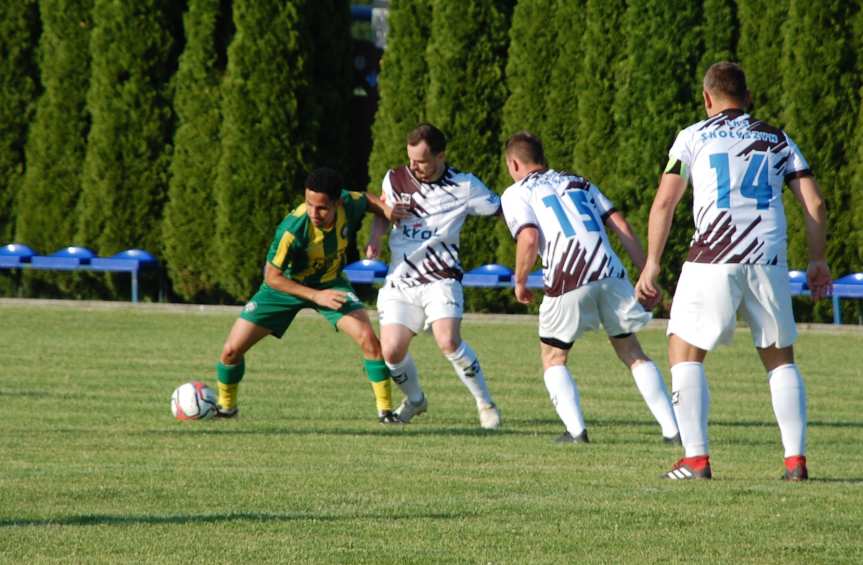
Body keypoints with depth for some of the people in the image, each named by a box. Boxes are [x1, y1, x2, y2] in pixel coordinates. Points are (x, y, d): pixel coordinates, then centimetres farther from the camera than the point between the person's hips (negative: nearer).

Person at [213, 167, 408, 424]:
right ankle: (226, 406, 23)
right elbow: (272, 277, -25)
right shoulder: (292, 229, -36)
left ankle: (385, 410, -5)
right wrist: (316, 296, -32)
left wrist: (386, 210, -18)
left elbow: (368, 200, 4)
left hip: (330, 282, 2)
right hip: (287, 285, -2)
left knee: (368, 338, -20)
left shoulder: (349, 205, -24)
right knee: (232, 349, -5)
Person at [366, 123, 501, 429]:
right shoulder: (395, 179, 3)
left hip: (440, 280, -3)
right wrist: (374, 240, 2)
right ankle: (415, 400, 24)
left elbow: (504, 209, 4)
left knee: (448, 341, -25)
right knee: (392, 351, -8)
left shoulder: (464, 186, -5)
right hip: (399, 280, 4)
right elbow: (382, 213, 20)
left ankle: (486, 404, -7)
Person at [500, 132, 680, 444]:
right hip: (610, 274, 4)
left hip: (568, 283, -4)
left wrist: (520, 282, 9)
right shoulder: (579, 182, 26)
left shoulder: (516, 193, 12)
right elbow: (621, 226, 16)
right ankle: (672, 429, 5)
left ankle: (576, 430, -2)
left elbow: (529, 239, -6)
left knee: (553, 359, 16)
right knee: (633, 354, 14)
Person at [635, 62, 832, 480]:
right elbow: (814, 204, 10)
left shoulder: (694, 136, 9)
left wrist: (652, 264, 6)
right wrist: (817, 261, 20)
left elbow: (664, 203, 2)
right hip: (769, 264, 3)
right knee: (780, 360, 15)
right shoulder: (777, 139, 17)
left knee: (685, 353, 8)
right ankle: (795, 459, 6)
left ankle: (696, 458, -3)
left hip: (713, 260, -3)